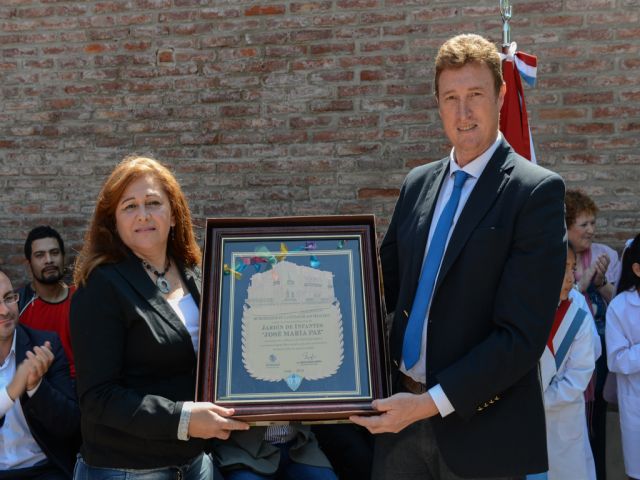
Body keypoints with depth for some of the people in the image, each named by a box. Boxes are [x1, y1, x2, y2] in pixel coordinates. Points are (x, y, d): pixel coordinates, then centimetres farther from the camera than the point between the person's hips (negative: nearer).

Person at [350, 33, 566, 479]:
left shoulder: (537, 191, -11)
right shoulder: (418, 184, 7)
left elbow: (523, 334, -16)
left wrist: (433, 402, -19)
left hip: (481, 426, -4)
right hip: (403, 412, 5)